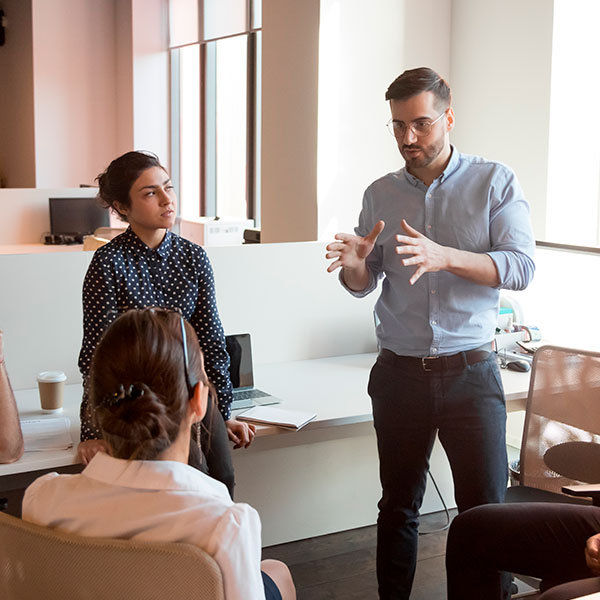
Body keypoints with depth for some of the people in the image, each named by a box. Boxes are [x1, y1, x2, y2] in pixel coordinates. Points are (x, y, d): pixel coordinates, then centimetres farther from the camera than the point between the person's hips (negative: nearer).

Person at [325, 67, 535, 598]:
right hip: (399, 374, 3)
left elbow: (522, 267, -12)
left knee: (486, 510, -1)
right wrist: (354, 265, -14)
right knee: (399, 506, 12)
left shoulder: (494, 182, -1)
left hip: (470, 372, -3)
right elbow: (363, 286, 11)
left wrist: (445, 256, -27)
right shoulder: (380, 194, 8)